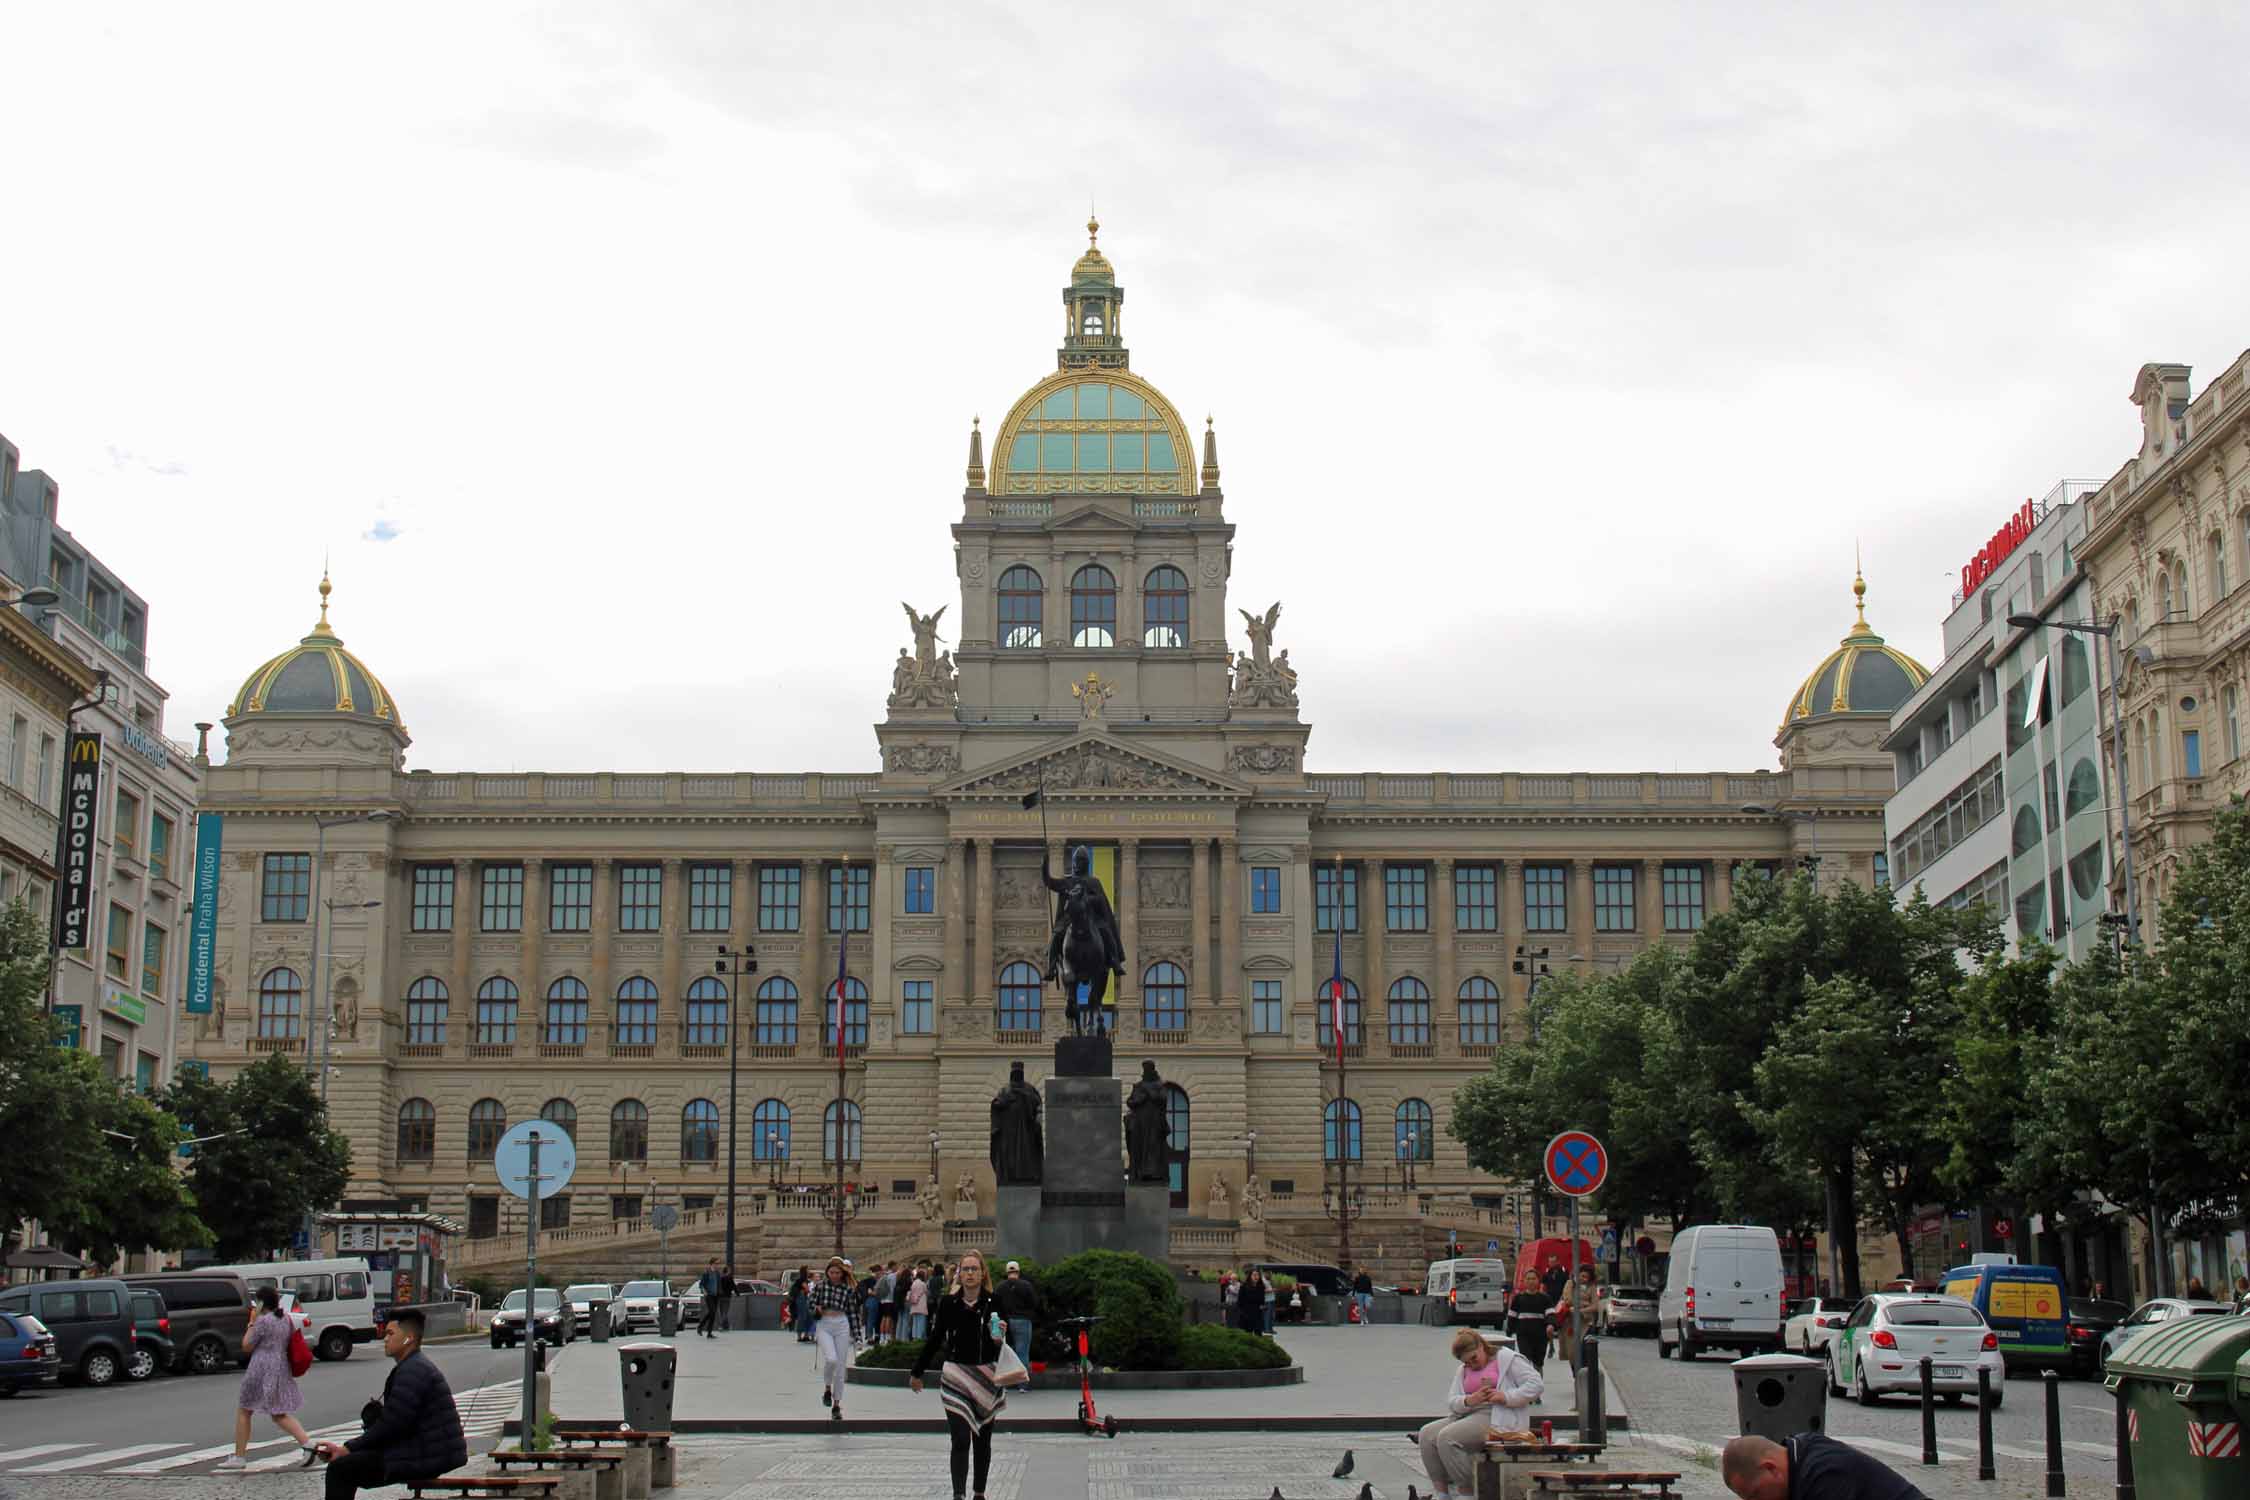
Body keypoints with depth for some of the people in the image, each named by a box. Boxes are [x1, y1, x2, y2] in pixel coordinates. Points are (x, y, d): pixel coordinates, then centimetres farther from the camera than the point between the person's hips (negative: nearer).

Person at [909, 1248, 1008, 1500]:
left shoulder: (993, 1302, -2)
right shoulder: (948, 1303, -1)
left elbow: (1002, 1342, 3)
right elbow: (935, 1339, 10)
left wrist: (1000, 1336, -21)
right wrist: (917, 1372, 16)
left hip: (987, 1376, 1)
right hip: (956, 1377, -1)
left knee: (982, 1440, 12)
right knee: (961, 1440, -11)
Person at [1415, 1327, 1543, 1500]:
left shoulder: (1506, 1359, 5)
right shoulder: (1462, 1370, 24)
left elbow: (1536, 1385, -5)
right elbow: (1451, 1401, 11)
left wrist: (1506, 1397, -17)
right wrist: (1469, 1401, -12)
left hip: (1495, 1416, -7)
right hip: (1467, 1415, 7)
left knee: (1447, 1437, -27)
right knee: (1427, 1433, -15)